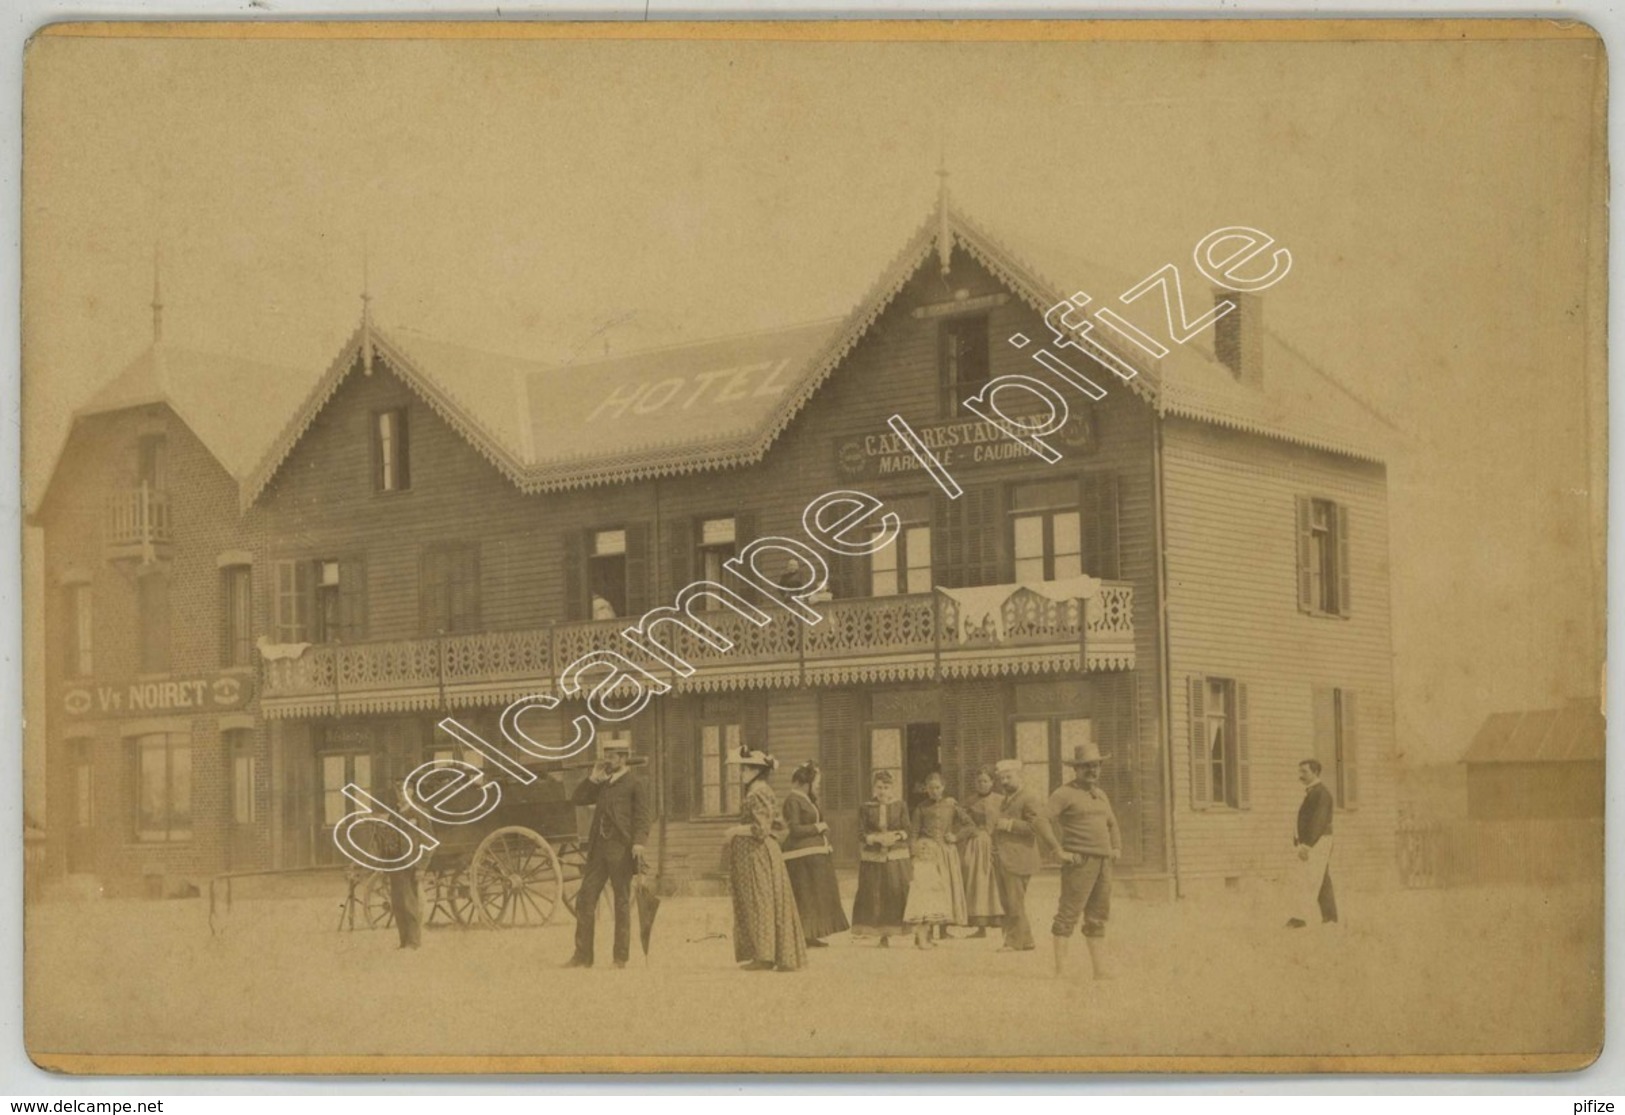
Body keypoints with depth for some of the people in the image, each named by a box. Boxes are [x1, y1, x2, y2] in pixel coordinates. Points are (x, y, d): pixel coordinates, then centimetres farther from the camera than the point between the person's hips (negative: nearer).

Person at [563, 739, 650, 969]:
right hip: (599, 848, 6)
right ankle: (583, 955, 6)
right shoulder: (602, 783, 20)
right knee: (585, 899, 2)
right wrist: (593, 778, 7)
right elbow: (577, 799, 18)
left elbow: (642, 816, -7)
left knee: (622, 902, 0)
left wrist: (639, 842, -21)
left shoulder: (636, 783, 0)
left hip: (621, 850, -6)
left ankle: (621, 957, 4)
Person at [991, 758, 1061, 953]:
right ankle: (1025, 941, 17)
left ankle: (1015, 942, -1)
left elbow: (1038, 825, -17)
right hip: (1003, 861, 9)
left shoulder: (1030, 798, -7)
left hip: (1018, 860, -9)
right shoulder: (1005, 801, 22)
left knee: (1015, 903, -7)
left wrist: (1010, 824, -20)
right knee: (1007, 902, 10)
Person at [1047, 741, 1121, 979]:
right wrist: (1058, 850, -18)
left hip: (1103, 862, 8)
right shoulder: (1065, 794, -6)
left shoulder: (1101, 795, 20)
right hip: (1079, 861, -8)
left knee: (1097, 918, 10)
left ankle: (1100, 970, 13)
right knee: (1068, 914, -9)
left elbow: (1112, 824, 35)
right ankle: (1060, 970, -9)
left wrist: (1117, 847, 19)